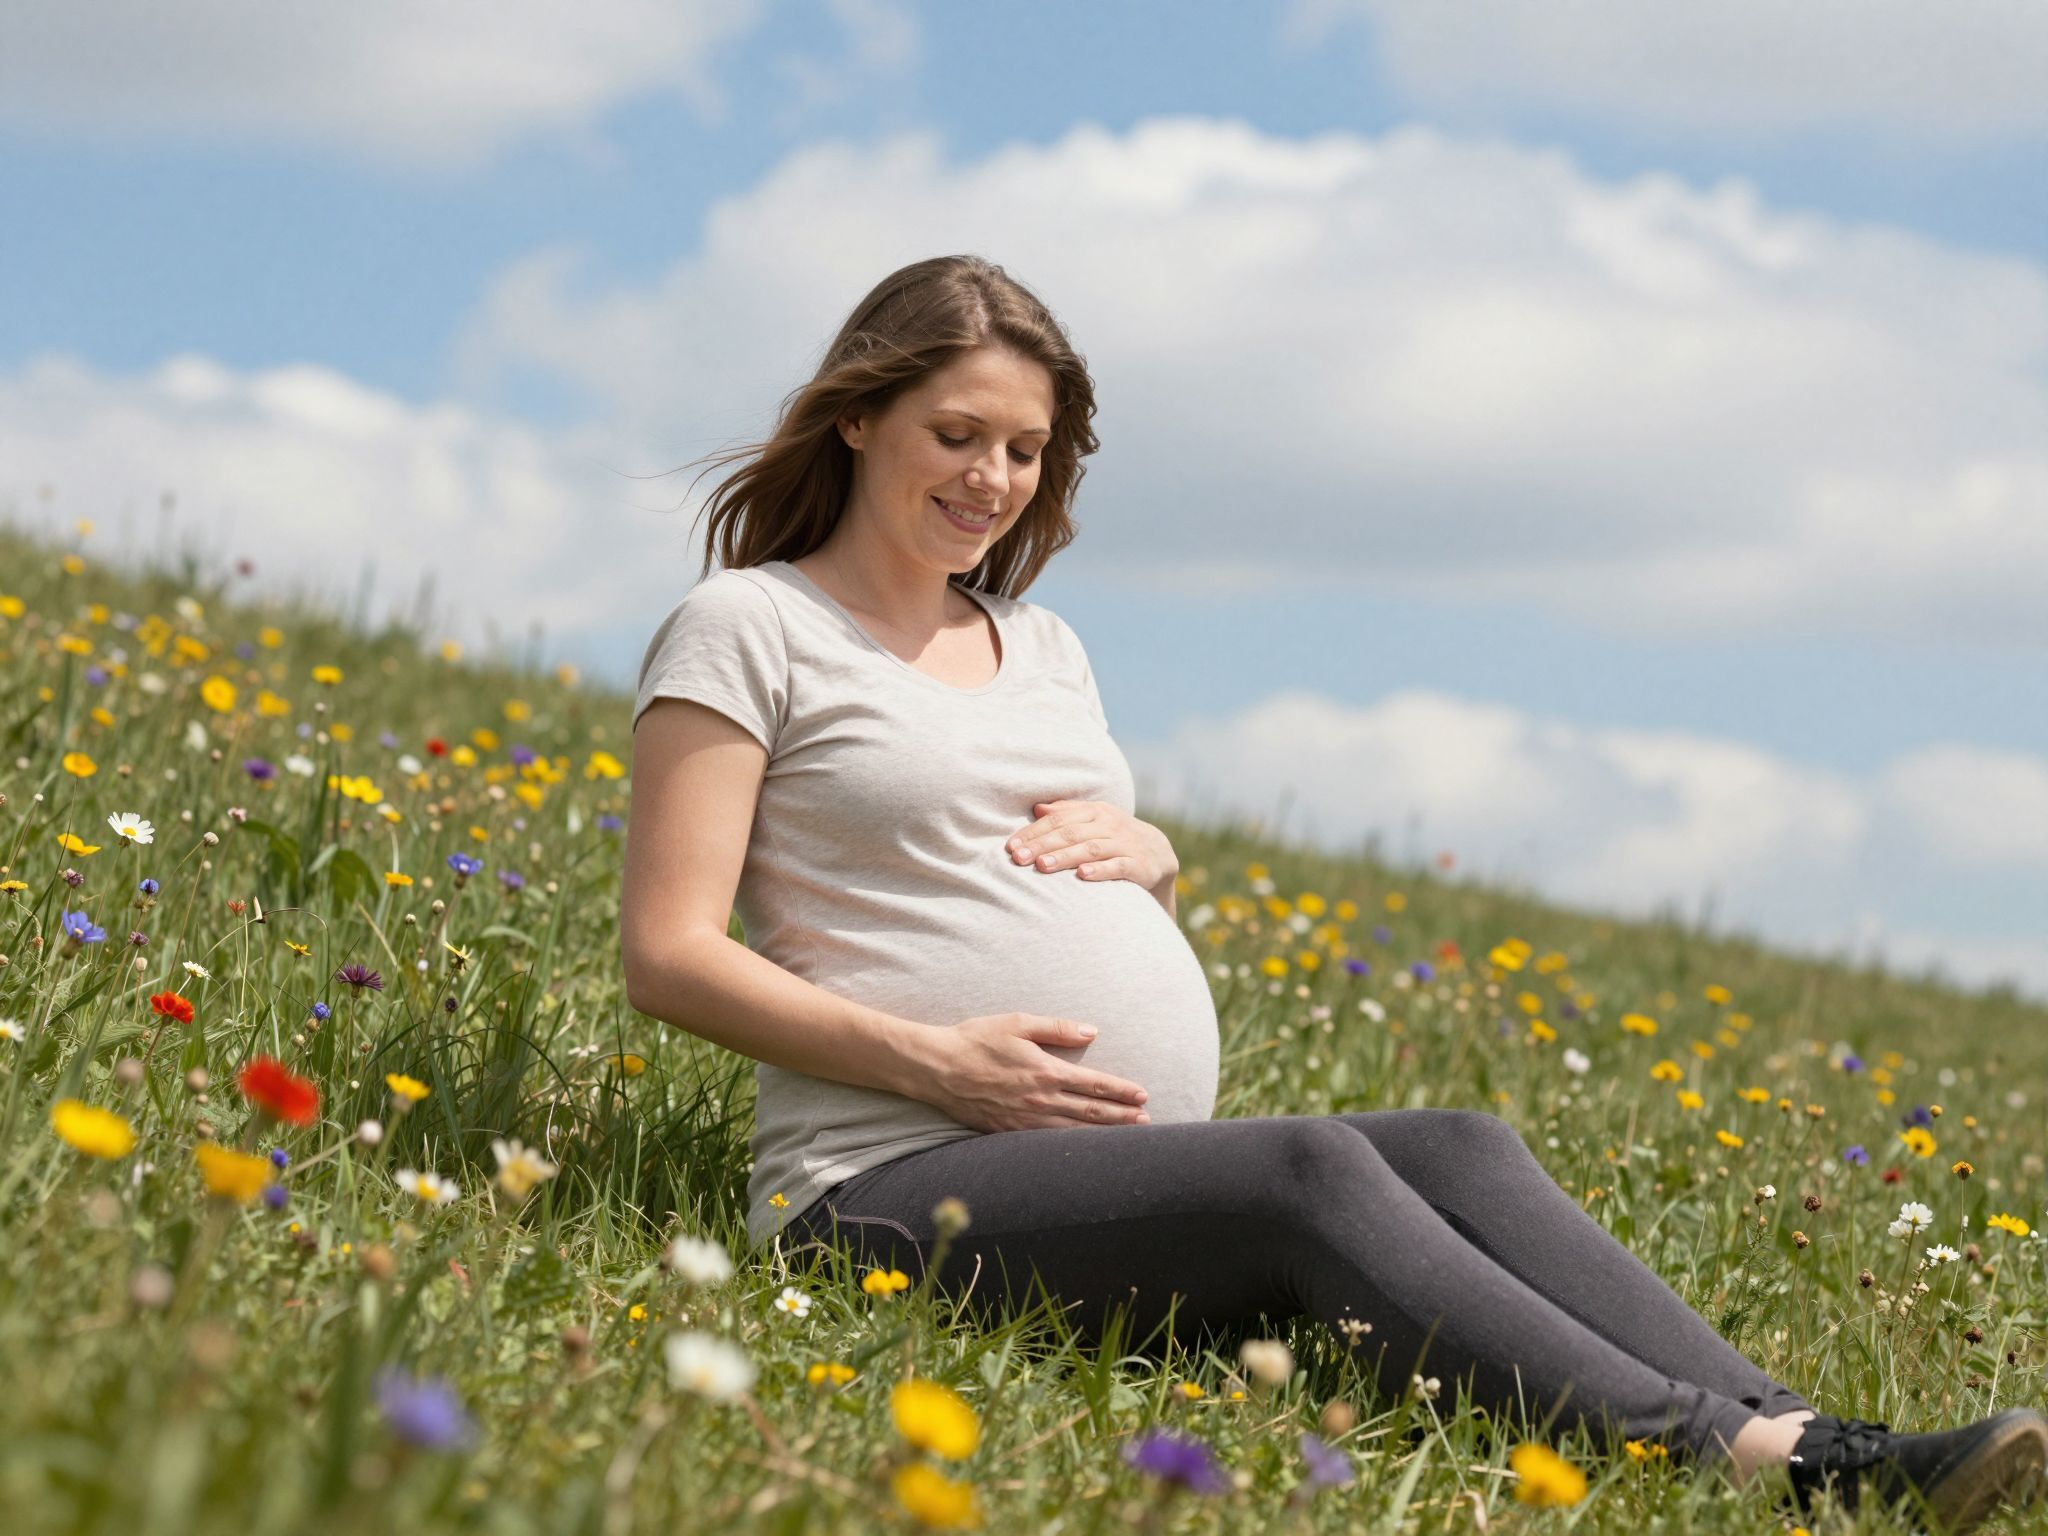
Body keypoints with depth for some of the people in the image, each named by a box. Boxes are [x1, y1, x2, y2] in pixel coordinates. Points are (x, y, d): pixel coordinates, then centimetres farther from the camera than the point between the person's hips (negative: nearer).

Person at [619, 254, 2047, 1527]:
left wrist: (1145, 857, 4)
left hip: (1135, 1165, 7)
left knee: (1463, 1147, -20)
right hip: (898, 1184, -7)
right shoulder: (749, 629, 2)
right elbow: (669, 956, -6)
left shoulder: (1043, 646, 23)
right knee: (1311, 1165, -31)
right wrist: (932, 1061, -18)